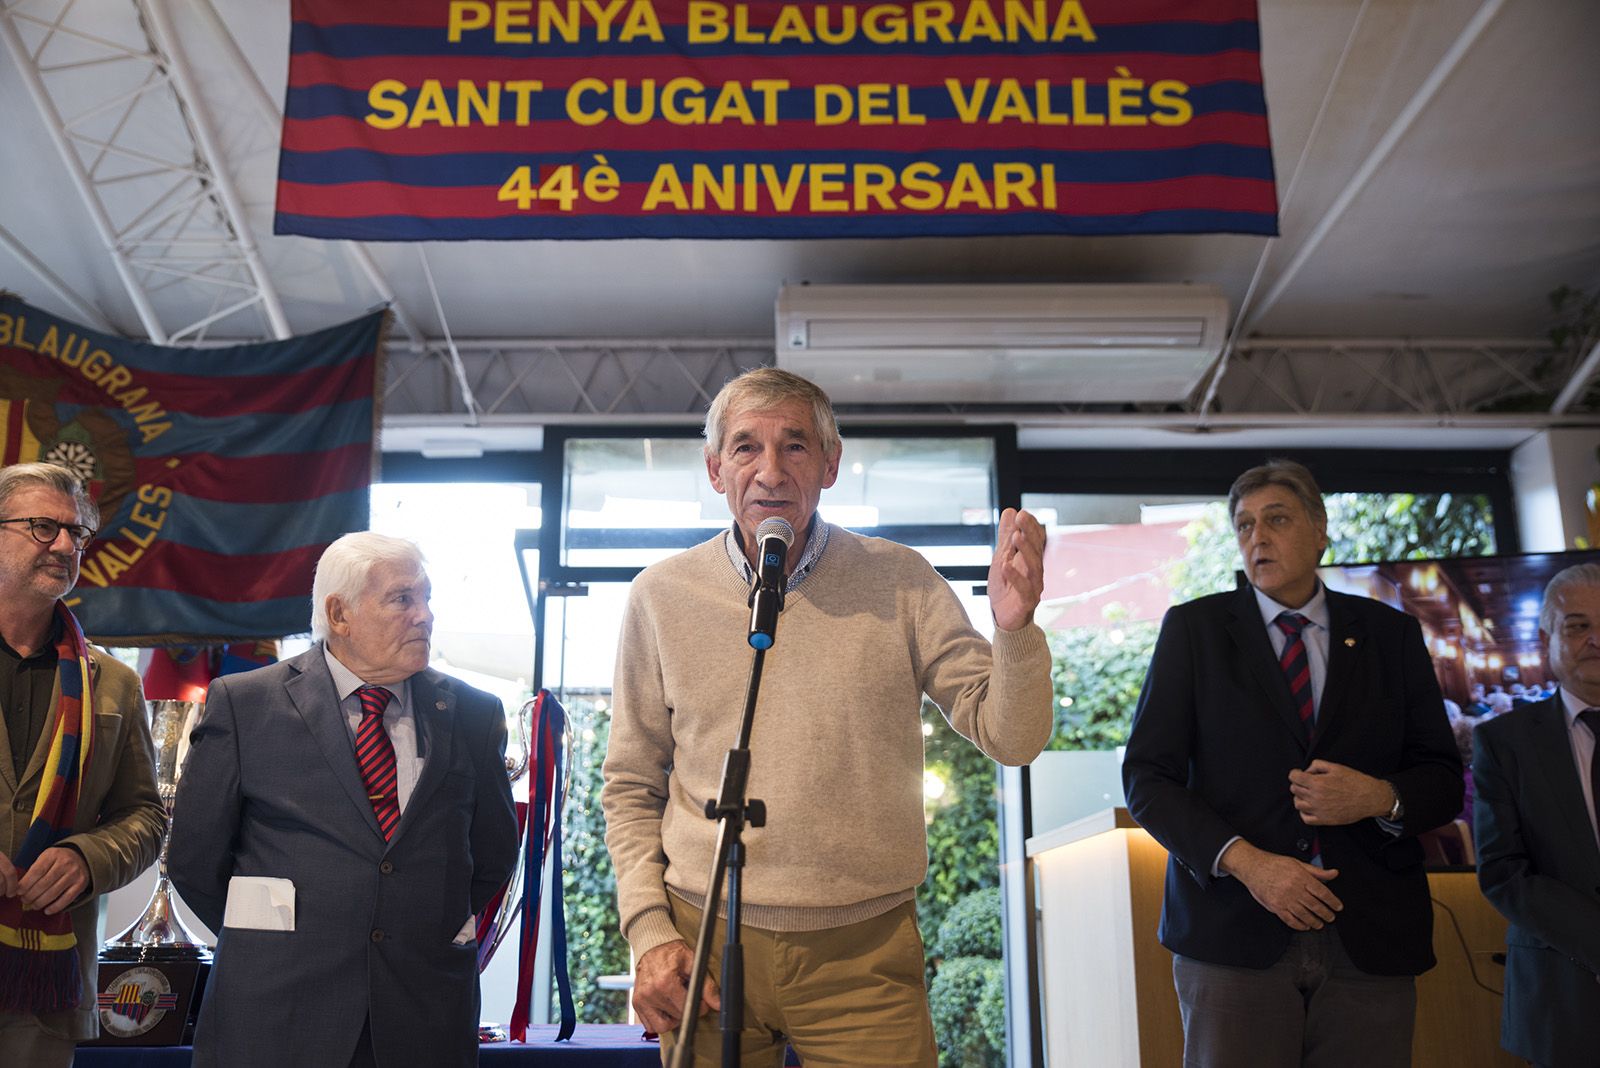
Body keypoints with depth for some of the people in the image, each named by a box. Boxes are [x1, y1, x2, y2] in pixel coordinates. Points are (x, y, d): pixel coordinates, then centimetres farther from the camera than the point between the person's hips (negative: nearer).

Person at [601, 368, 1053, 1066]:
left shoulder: (899, 582, -2)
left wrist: (1014, 627, -23)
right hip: (706, 941, 1)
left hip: (864, 952, 0)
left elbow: (1011, 739, -4)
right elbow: (631, 788, 8)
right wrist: (649, 932, -2)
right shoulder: (663, 595, 1)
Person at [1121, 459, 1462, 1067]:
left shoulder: (1391, 634, 10)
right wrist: (1245, 861, -14)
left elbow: (1443, 778, 10)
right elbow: (1147, 777, -1)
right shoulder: (1193, 629, 4)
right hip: (1233, 935, -1)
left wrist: (1381, 798, -12)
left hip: (1372, 940, 2)